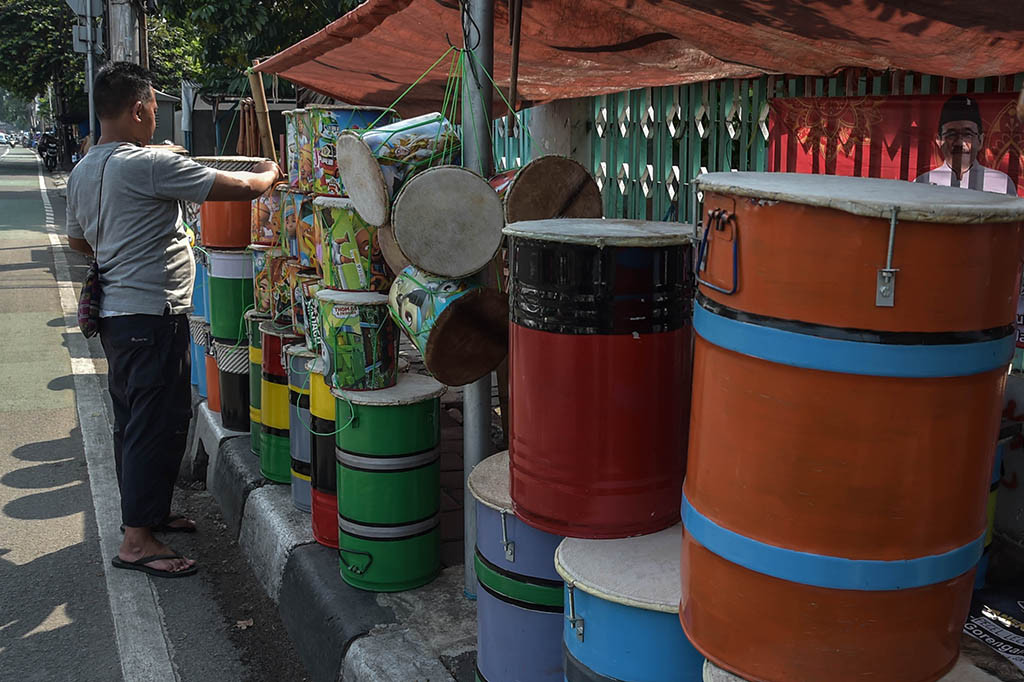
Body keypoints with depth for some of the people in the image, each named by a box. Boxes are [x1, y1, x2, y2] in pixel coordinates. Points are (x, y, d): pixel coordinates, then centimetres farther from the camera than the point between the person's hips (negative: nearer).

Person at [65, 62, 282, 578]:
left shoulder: (82, 171, 10)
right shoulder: (148, 165, -19)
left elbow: (78, 240, 24)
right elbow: (239, 188, -17)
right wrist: (269, 173, 3)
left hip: (114, 312, 10)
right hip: (152, 313, -10)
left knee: (132, 420, 19)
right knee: (158, 424, -4)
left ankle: (146, 511, 33)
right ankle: (137, 540, 1)